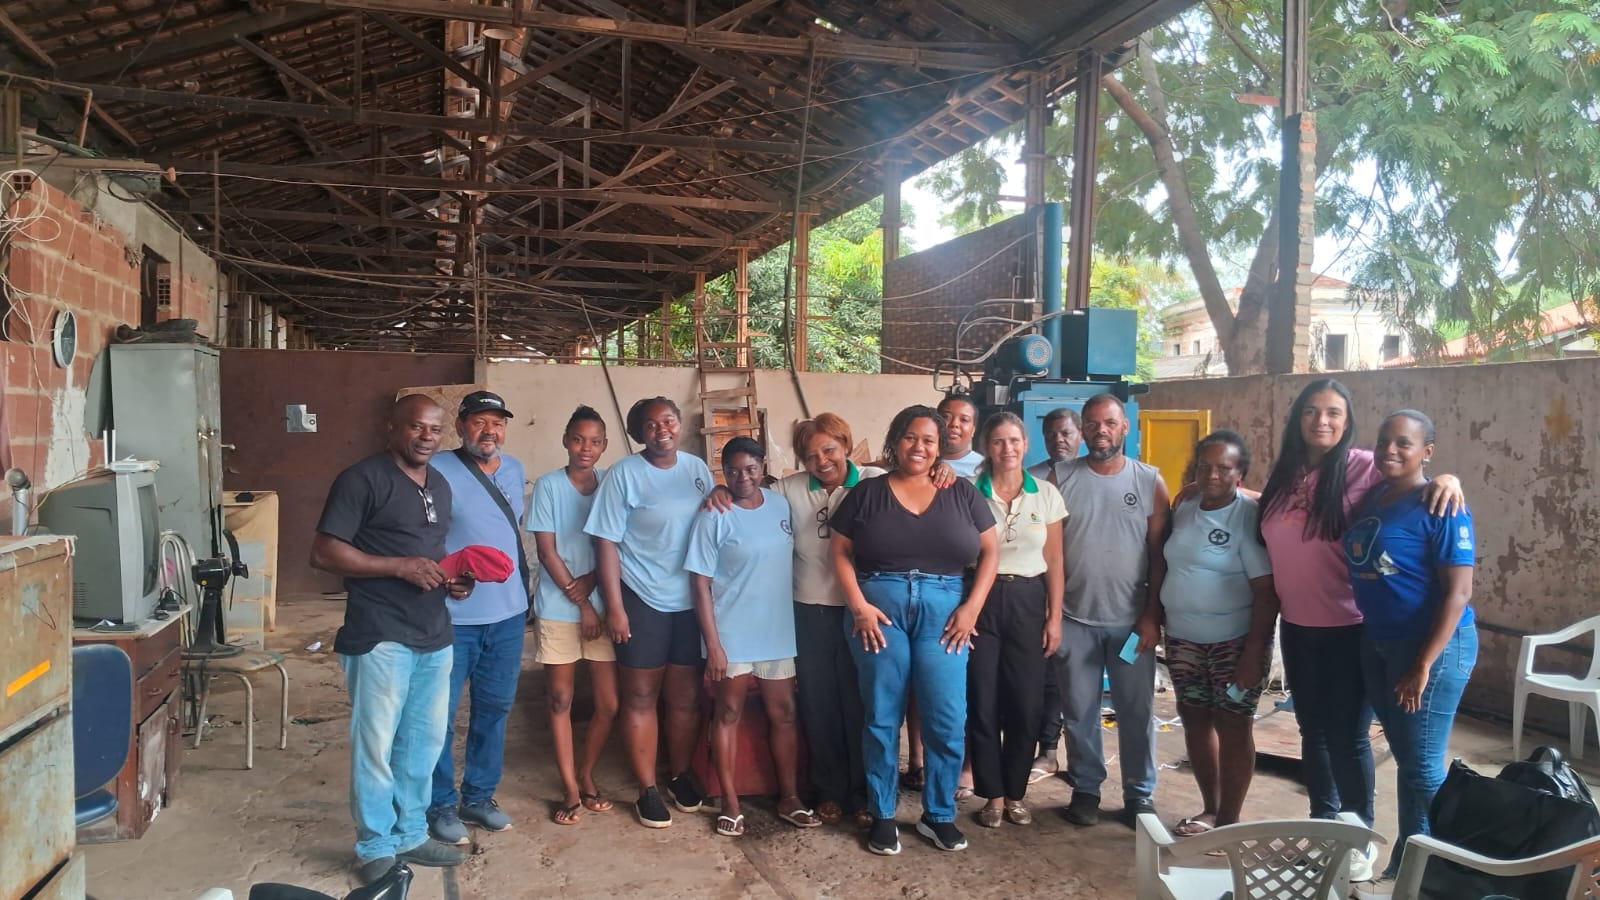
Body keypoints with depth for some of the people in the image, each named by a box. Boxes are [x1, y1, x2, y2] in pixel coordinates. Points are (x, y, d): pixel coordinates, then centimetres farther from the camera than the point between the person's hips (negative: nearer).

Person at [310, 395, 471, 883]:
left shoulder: (439, 485, 14)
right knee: (376, 746, 3)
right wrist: (399, 567, -20)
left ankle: (410, 835, 30)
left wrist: (452, 576, 5)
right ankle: (376, 848, 18)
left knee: (424, 742, 15)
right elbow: (324, 553, -14)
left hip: (435, 635, 8)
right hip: (381, 637, -7)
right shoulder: (362, 479, -10)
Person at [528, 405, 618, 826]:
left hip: (602, 604, 2)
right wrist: (580, 602, -9)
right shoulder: (548, 485, -4)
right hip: (558, 607, -2)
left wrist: (591, 580, -13)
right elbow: (547, 552, -6)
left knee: (609, 703, 3)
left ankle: (585, 774, 25)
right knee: (561, 699, 5)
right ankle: (570, 789, 17)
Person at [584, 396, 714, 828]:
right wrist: (615, 607, -12)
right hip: (642, 599, -3)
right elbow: (607, 543, -10)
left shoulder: (698, 468, 4)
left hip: (692, 599, 4)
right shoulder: (623, 474, -8)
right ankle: (647, 790, 18)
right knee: (641, 697, 6)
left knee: (686, 696, 12)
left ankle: (681, 775, 31)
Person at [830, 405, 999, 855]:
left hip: (943, 611, 1)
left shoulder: (963, 494, 7)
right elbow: (840, 552, 3)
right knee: (882, 717, 6)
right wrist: (858, 605, -9)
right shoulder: (867, 493, 4)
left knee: (948, 720, 1)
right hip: (879, 609, -1)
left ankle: (939, 814, 20)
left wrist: (972, 607, -4)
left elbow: (988, 552, 7)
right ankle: (882, 815, 20)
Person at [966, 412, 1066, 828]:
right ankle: (993, 794, 18)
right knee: (982, 702, 3)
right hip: (981, 600, -1)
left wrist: (1055, 617, 1)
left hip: (1028, 600, 1)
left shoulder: (1047, 494, 3)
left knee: (1027, 702, 4)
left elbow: (1054, 561, 5)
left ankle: (1015, 793, 21)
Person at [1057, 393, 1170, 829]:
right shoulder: (1062, 479, 0)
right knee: (1080, 711, 10)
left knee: (1137, 712, 9)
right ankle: (1086, 788, 24)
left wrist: (1152, 615, -5)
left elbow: (1160, 553, 1)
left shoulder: (1150, 481, 1)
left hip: (1132, 620, 0)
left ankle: (1140, 793, 23)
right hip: (1075, 619, 0)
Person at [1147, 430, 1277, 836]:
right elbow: (1162, 559, 17)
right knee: (1195, 722, 13)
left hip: (1234, 642, -6)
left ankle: (1229, 821, 15)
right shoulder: (1184, 507, 6)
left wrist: (1254, 652, -19)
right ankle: (1209, 809, 28)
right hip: (1182, 638, 6)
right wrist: (1155, 608, 11)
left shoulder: (1250, 516, -13)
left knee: (1233, 727, 3)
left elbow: (1266, 590, -16)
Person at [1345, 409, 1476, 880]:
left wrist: (1423, 666, -20)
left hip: (1432, 647, -7)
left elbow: (1458, 593, -19)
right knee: (1404, 759, 18)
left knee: (1423, 768, 2)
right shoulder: (1372, 498, 6)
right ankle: (1404, 860, 31)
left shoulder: (1440, 508, -16)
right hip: (1377, 644, 7)